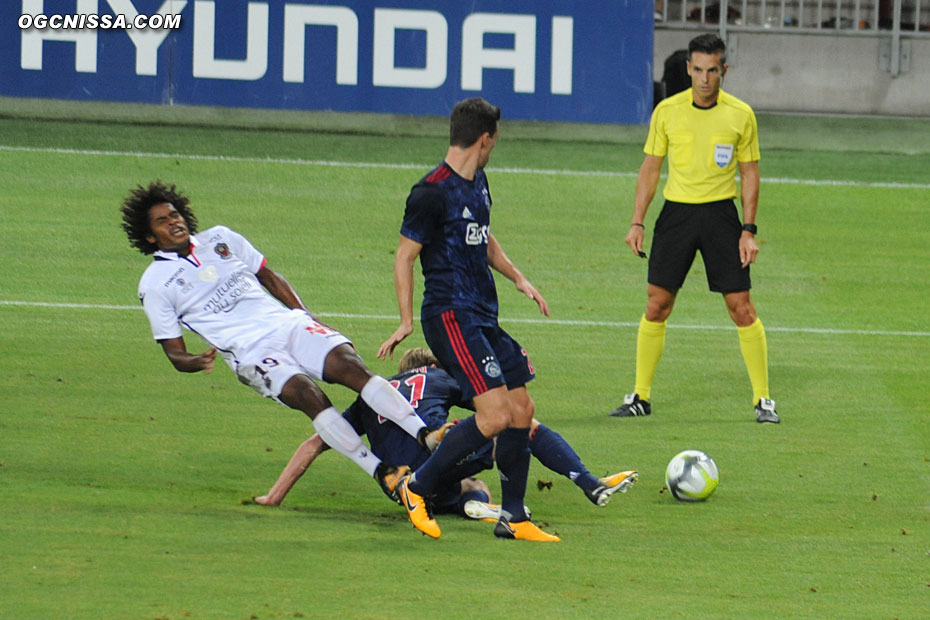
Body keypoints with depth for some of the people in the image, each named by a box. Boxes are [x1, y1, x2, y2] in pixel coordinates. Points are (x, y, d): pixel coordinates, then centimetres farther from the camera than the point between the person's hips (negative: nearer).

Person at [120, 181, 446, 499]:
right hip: (250, 352, -4)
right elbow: (175, 354, 5)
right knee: (308, 395, -30)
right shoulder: (154, 285, 5)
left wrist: (309, 318, 14)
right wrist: (198, 362, -19)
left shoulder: (220, 238, 17)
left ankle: (427, 435, -32)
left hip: (288, 325, 4)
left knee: (350, 366, -22)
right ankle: (383, 475, -33)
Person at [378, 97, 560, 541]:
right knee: (496, 414, -18)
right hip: (451, 316, -10)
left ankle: (513, 518, 15)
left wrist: (517, 277, 20)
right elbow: (404, 256, -11)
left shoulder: (477, 183, 14)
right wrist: (406, 321, -15)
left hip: (483, 317, 10)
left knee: (521, 410, 7)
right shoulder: (433, 192, -15)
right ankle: (417, 487, -5)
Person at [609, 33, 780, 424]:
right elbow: (650, 168, 8)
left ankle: (762, 399, 4)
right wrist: (637, 222, 1)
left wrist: (748, 230, -3)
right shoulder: (667, 111, 0)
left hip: (720, 212, -1)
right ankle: (640, 396, 10)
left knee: (741, 307, -5)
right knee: (657, 305, -1)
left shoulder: (740, 115, -2)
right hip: (677, 212, 1)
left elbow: (749, 173, 4)